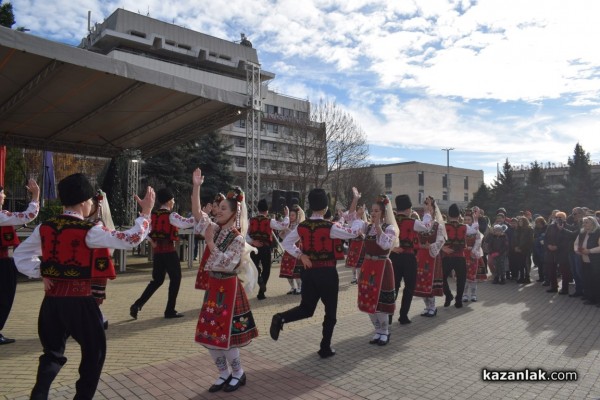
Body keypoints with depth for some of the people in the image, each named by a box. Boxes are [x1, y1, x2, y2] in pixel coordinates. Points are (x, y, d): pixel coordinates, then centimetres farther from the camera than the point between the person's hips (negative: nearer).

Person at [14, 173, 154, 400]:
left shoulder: (45, 228, 3)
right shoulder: (89, 231, -15)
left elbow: (21, 255, 14)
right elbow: (130, 240, -17)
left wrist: (41, 274, 6)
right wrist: (146, 212, -9)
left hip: (52, 299, 6)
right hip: (79, 300, -5)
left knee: (53, 352, 22)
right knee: (94, 350, 14)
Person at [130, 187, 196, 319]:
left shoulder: (153, 215, 7)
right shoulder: (171, 216, -12)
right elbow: (186, 223, -24)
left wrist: (151, 242, 10)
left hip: (157, 250, 7)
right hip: (169, 250, -7)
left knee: (157, 280, 17)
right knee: (175, 279, 7)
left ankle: (137, 305, 6)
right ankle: (170, 311, 10)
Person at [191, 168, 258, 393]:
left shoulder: (237, 239, -15)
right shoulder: (214, 229, 3)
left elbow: (227, 265, -22)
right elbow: (197, 213, -4)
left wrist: (210, 243, -20)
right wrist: (196, 187, -14)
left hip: (228, 289, -7)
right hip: (213, 287, 7)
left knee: (223, 336, 1)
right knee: (209, 336, 10)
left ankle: (238, 373, 23)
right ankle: (224, 374, 27)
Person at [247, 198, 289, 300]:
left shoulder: (251, 220, 3)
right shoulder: (269, 221, -5)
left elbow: (246, 234, -3)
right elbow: (283, 225, -5)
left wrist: (252, 242, -9)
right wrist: (286, 215, 7)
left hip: (254, 247, 2)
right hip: (265, 248, -2)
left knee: (255, 267, 17)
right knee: (266, 269, 10)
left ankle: (258, 276, -18)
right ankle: (261, 293, 11)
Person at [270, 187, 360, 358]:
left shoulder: (302, 227, -1)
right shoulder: (330, 227, -15)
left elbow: (286, 242, 10)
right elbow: (354, 232, -6)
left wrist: (300, 255, 3)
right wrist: (355, 206, -1)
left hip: (309, 272, 4)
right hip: (327, 273, -4)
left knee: (306, 308, 17)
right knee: (330, 311, 13)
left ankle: (280, 318, -9)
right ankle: (325, 348, 19)